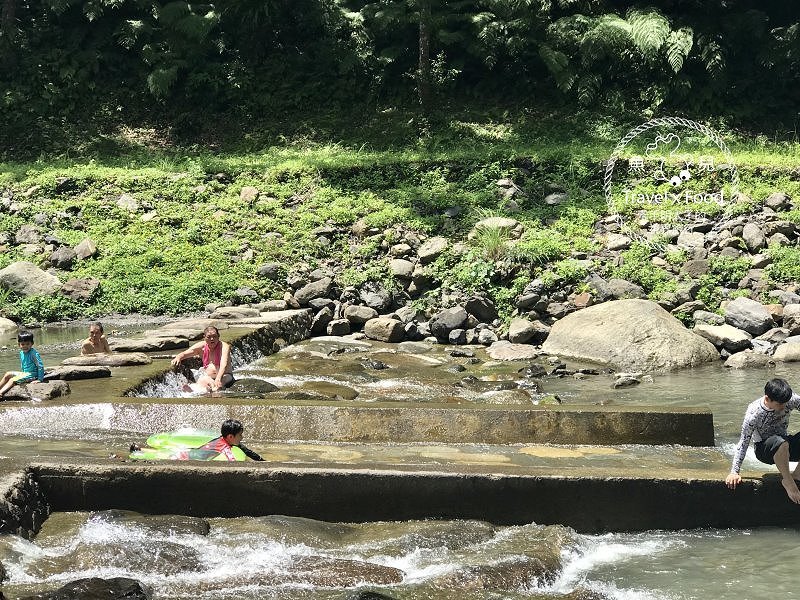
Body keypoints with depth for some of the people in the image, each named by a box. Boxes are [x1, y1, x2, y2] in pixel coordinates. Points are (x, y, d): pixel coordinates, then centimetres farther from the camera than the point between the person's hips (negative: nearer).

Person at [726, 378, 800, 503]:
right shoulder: (754, 414, -23)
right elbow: (743, 443, -19)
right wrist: (734, 472, -23)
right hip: (763, 449, -5)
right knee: (781, 443, -40)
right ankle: (787, 481, -19)